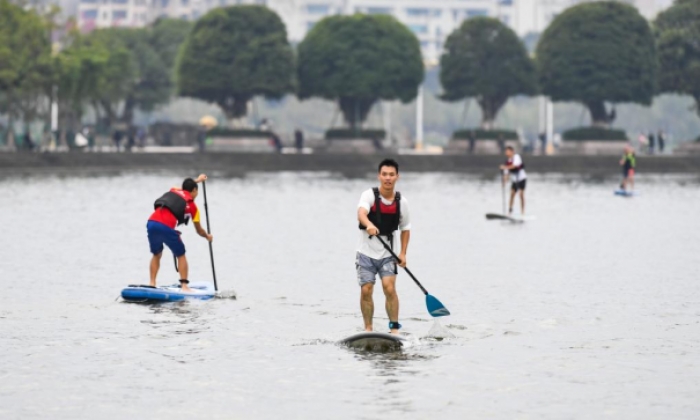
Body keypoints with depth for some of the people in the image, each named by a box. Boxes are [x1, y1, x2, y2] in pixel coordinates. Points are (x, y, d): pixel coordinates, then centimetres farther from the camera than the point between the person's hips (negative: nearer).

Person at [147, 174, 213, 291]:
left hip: (151, 223, 5)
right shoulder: (192, 206, 15)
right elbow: (199, 230, 25)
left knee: (157, 254, 25)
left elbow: (186, 186, 54)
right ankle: (184, 286, 5)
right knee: (181, 255, 14)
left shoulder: (173, 191, 26)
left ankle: (152, 284, 18)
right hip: (166, 227, -5)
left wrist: (197, 180, 69)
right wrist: (208, 236, 45)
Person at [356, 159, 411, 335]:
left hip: (387, 254, 1)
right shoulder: (369, 195, -10)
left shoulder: (401, 201, 0)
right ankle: (368, 329, 9)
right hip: (366, 253, -1)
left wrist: (403, 253, 1)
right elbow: (361, 213, -31)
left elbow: (405, 228, 11)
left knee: (389, 288, -14)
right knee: (366, 291, -4)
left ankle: (395, 328, -6)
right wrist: (369, 224, -53)